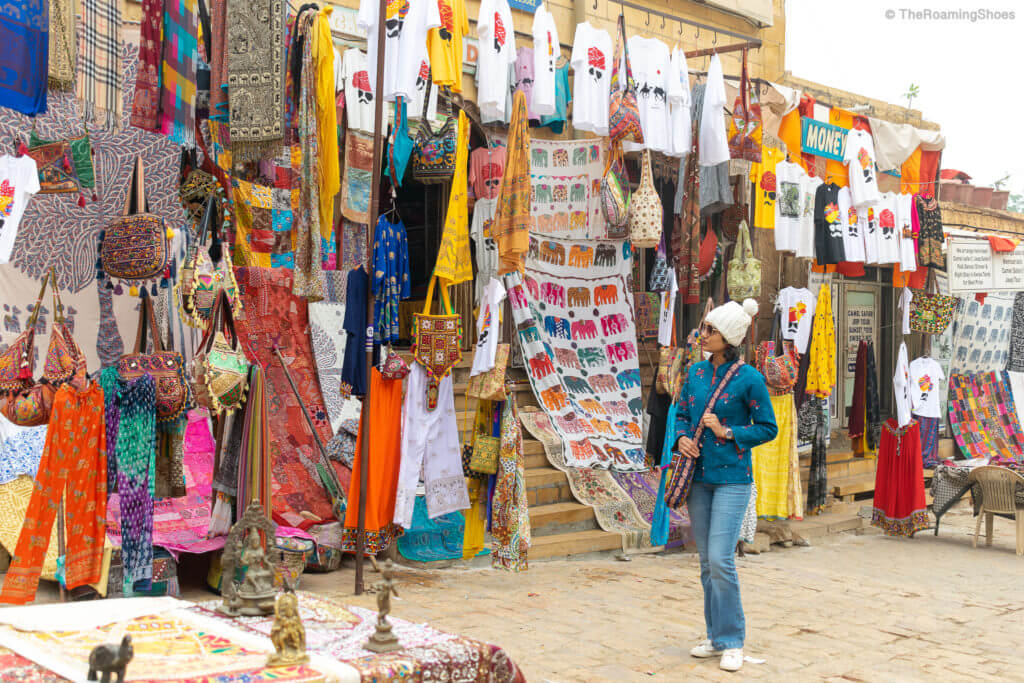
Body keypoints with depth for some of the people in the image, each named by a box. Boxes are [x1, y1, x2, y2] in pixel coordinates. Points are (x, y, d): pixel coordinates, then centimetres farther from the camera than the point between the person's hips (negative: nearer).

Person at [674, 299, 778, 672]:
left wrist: (727, 433, -14)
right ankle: (716, 636, 23)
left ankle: (732, 641, 3)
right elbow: (681, 413, 18)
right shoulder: (696, 372, 7)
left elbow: (768, 428, -4)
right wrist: (682, 438, -2)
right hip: (699, 476, 6)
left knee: (721, 559, -11)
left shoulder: (749, 378, -9)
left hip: (732, 477, -6)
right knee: (706, 562, 11)